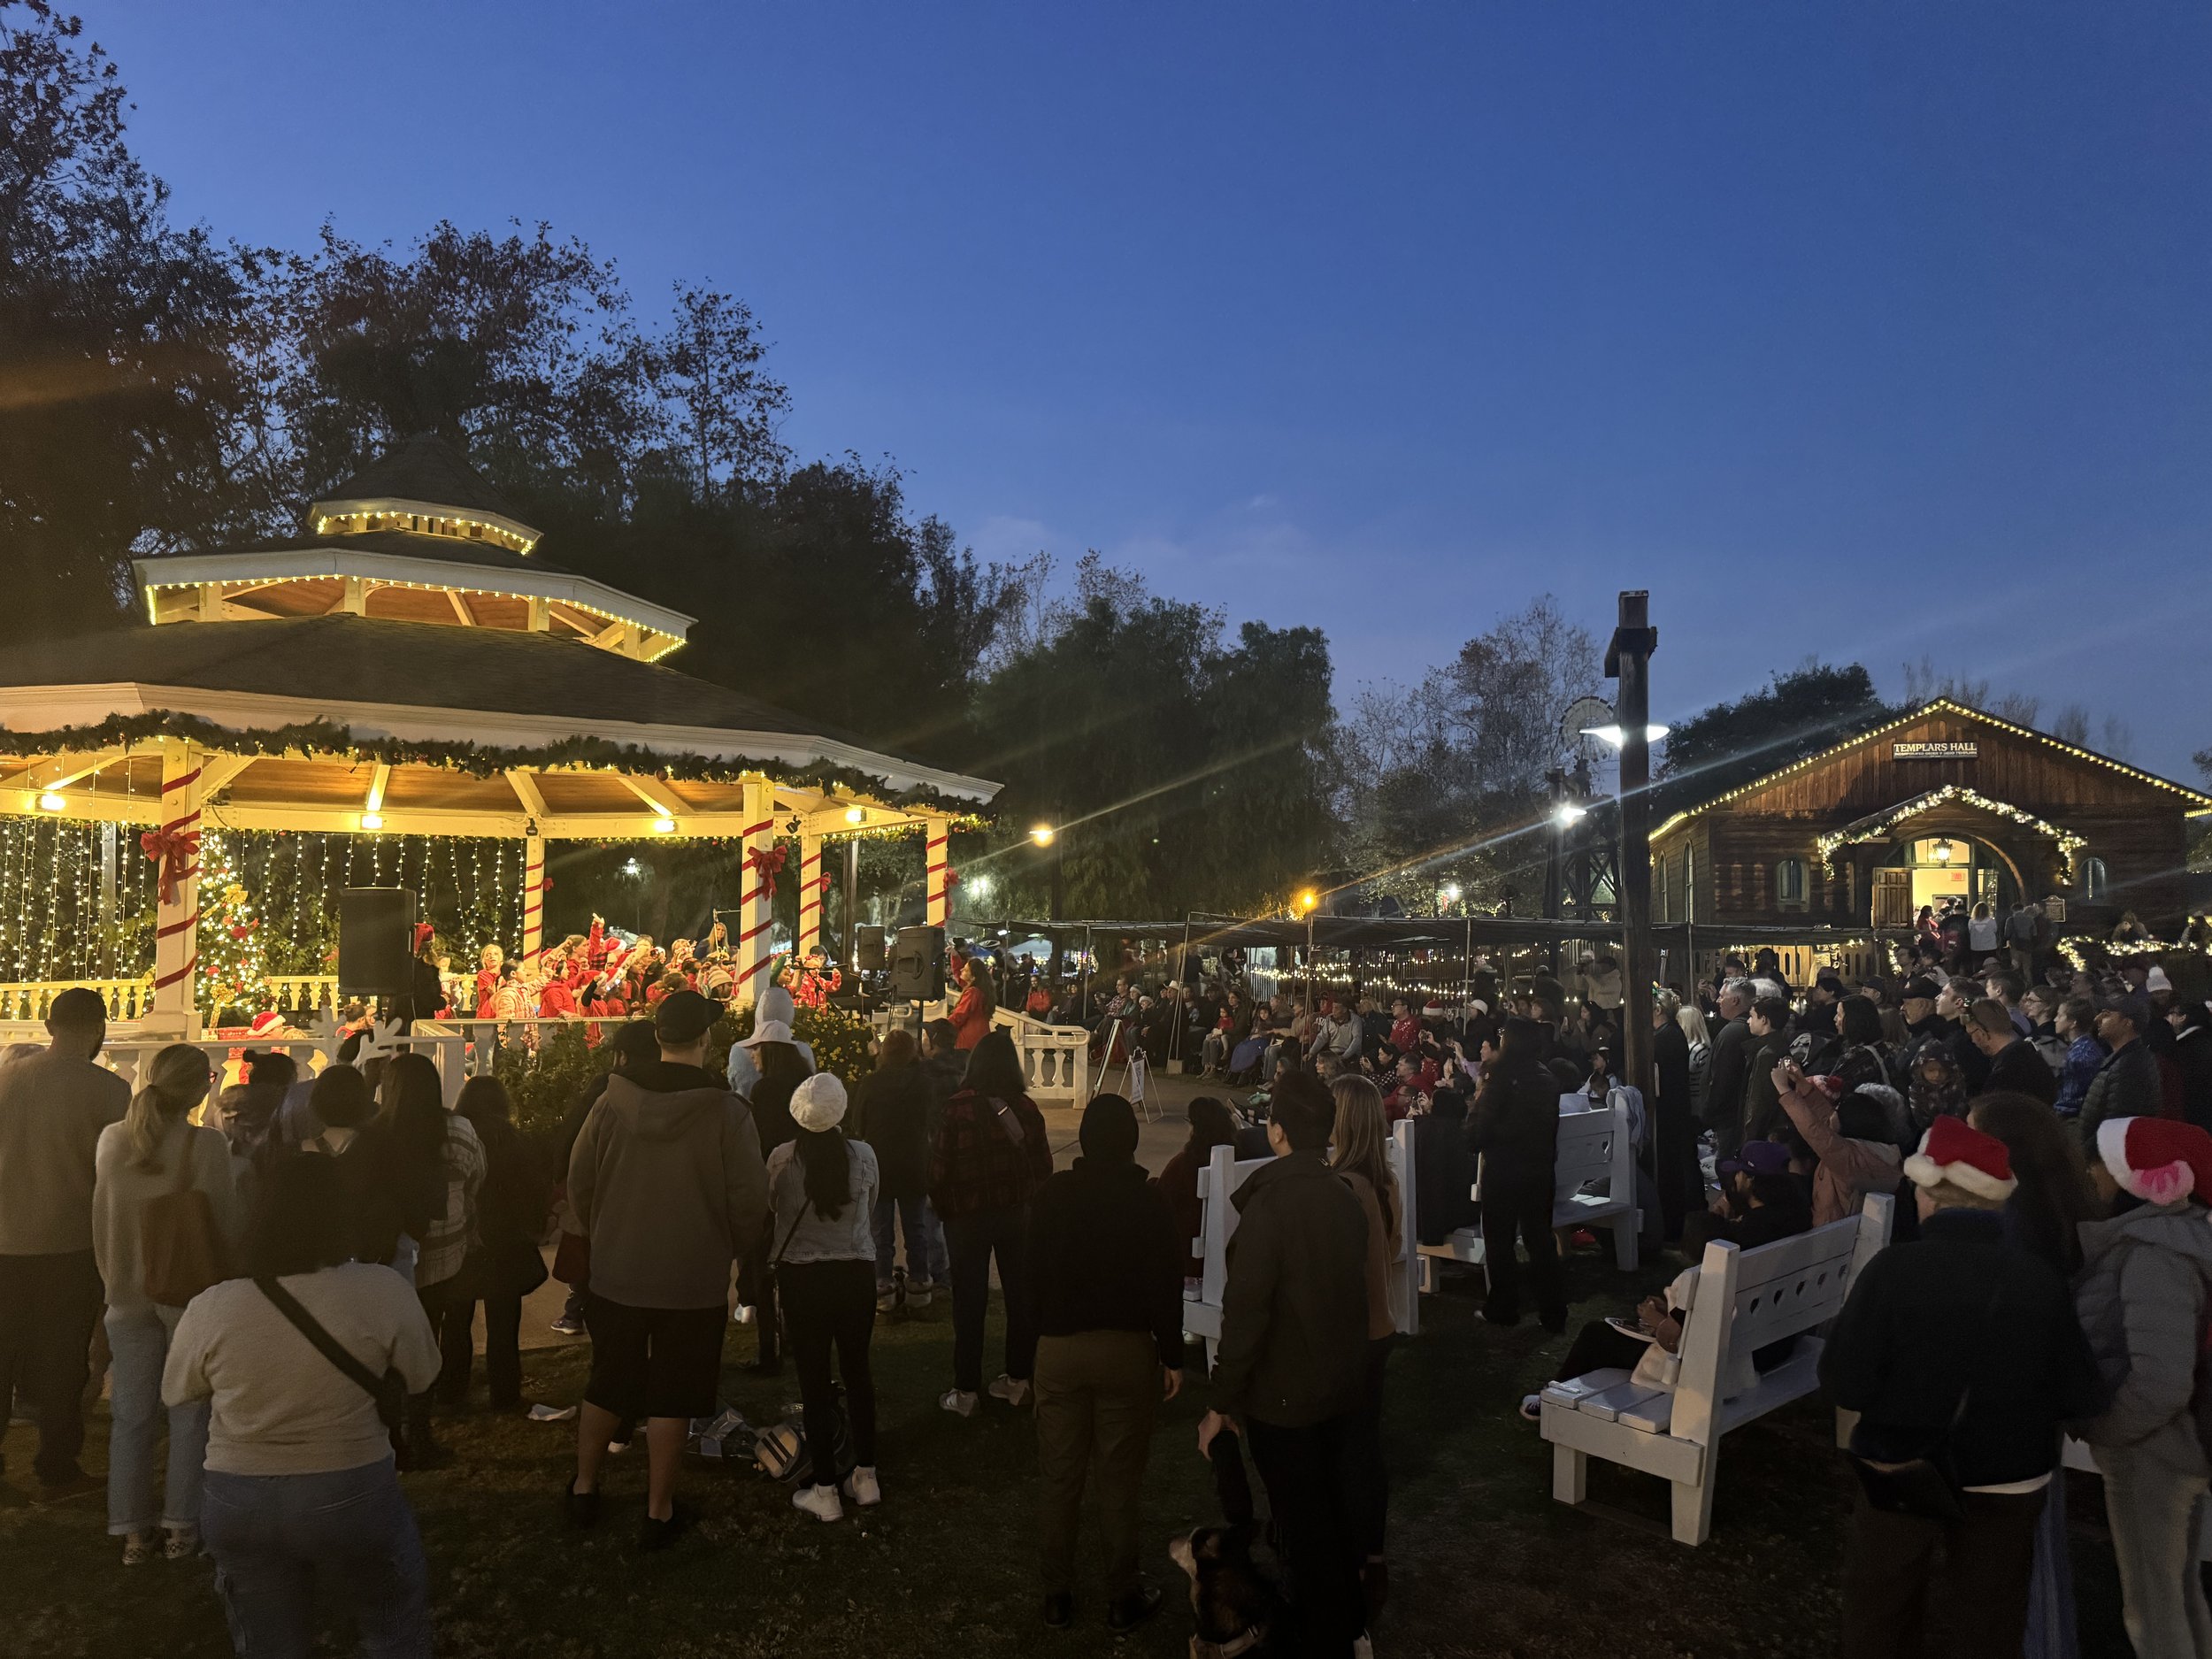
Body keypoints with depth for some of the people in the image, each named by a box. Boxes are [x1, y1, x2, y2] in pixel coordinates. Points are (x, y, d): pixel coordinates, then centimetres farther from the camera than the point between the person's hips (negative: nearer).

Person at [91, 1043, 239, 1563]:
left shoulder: (112, 1139, -5)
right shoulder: (207, 1145, -19)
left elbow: (101, 1222, 5)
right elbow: (226, 1226, -12)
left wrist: (112, 1279, 18)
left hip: (128, 1292, 4)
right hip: (192, 1291, -4)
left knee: (132, 1415, 14)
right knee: (189, 1414, 10)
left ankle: (133, 1532, 22)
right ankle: (181, 1528, 17)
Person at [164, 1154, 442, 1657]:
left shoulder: (210, 1308, -13)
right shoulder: (385, 1291, -19)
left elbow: (175, 1395, 6)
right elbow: (421, 1378, -3)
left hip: (235, 1503, 2)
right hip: (352, 1497, -2)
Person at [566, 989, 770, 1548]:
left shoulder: (612, 1102, -10)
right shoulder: (727, 1113, -18)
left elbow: (579, 1182, 2)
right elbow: (749, 1202, -13)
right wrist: (729, 1250, 8)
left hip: (616, 1275, 3)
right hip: (694, 1282, -3)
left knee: (606, 1385, 20)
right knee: (671, 1397, 10)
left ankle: (583, 1490, 35)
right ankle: (660, 1513, 21)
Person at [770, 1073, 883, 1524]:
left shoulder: (783, 1158, -12)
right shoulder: (863, 1155, -8)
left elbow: (772, 1205, 7)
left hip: (802, 1278, -2)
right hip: (858, 1274, 2)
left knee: (814, 1380, 6)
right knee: (858, 1371, 16)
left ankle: (825, 1491, 12)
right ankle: (866, 1476, 24)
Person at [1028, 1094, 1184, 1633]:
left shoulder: (1053, 1194, -5)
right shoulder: (1150, 1202, -11)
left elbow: (1033, 1271, 2)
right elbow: (1166, 1285, -9)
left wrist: (1038, 1336, 12)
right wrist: (1172, 1356, 0)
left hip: (1059, 1347, 2)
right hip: (1128, 1350, -2)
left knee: (1058, 1476, 12)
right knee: (1120, 1481, 8)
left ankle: (1056, 1594, 24)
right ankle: (1123, 1598, 18)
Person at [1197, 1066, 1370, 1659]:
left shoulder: (1270, 1204, -25)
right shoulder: (1344, 1196, -2)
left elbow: (1244, 1314, -24)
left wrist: (1222, 1404, -15)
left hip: (1284, 1394, -7)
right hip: (1342, 1384, 7)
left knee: (1300, 1522, 9)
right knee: (1331, 1504, 24)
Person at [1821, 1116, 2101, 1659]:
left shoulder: (1895, 1268, -21)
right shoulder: (2043, 1280, -13)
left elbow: (1845, 1386, -19)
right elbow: (2079, 1399, -5)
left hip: (1899, 1473, -2)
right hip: (2009, 1482, 2)